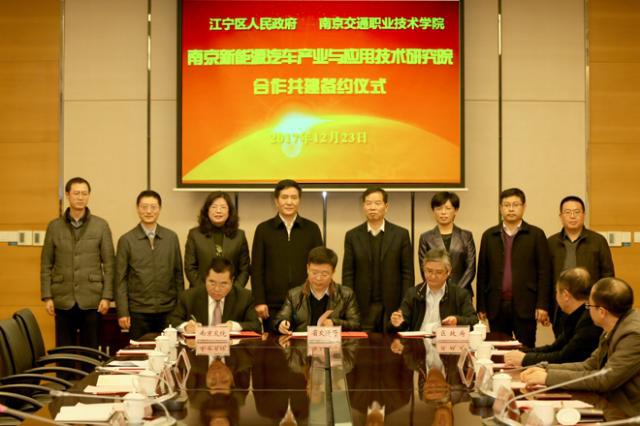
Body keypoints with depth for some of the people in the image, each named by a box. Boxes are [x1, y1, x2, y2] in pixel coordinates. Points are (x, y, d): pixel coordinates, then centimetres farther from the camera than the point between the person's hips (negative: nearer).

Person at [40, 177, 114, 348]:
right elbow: (46, 265, 6)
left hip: (91, 300, -1)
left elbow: (108, 264, 2)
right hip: (63, 300, 1)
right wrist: (47, 297, -1)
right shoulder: (54, 226, 5)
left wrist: (106, 296, -5)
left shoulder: (101, 226, 2)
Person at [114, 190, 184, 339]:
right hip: (138, 311, -2)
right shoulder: (126, 240, 1)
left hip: (168, 310, 2)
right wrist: (122, 312, -5)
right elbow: (120, 279, 0)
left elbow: (178, 273, 10)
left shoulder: (171, 237, 7)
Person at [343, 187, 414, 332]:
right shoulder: (352, 236, 6)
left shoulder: (401, 234, 3)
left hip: (393, 306, 0)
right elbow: (348, 274, 5)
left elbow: (408, 273, 2)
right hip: (362, 307, 1)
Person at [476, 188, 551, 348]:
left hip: (525, 306, -2)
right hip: (496, 306, 2)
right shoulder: (489, 236, 10)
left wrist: (542, 305, -8)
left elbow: (543, 272, -1)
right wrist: (481, 306, 4)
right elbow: (482, 273, 9)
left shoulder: (536, 235, 3)